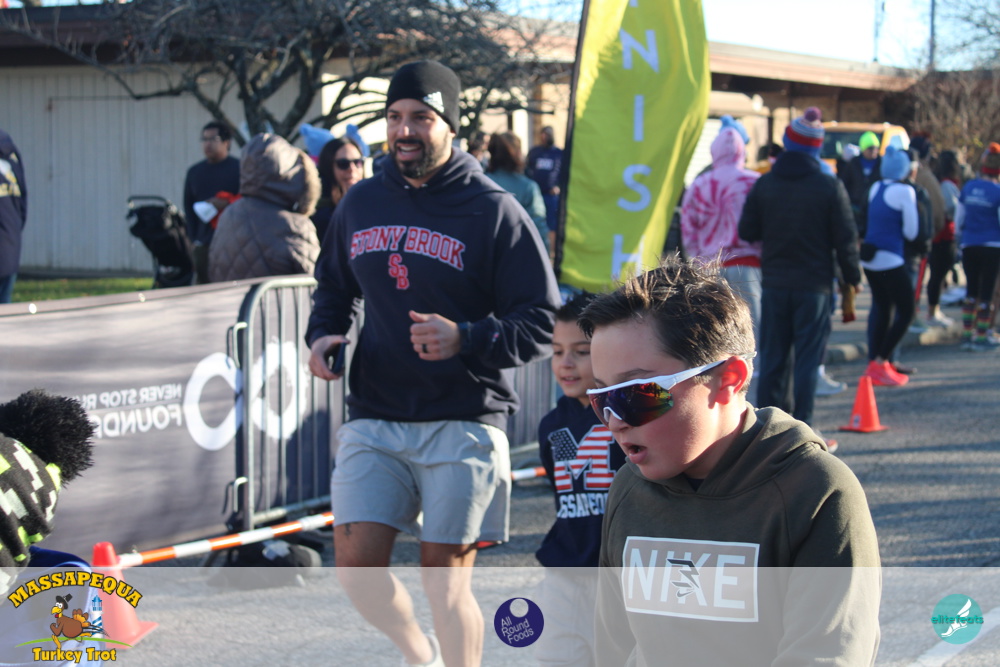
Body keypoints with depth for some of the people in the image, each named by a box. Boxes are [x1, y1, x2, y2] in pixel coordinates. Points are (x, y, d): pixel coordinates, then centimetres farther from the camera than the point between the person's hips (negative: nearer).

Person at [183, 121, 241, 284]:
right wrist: (194, 238, 6)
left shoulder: (239, 169, 2)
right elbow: (188, 208, 17)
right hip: (204, 245, 4)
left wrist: (227, 204, -17)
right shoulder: (195, 172, 16)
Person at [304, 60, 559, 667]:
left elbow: (543, 322, -6)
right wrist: (325, 334, 7)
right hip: (374, 418, 4)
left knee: (446, 580, -1)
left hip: (463, 423, -4)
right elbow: (334, 285, 27)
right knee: (357, 565, -4)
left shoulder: (494, 211, -5)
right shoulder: (362, 204, 10)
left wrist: (465, 339, -22)